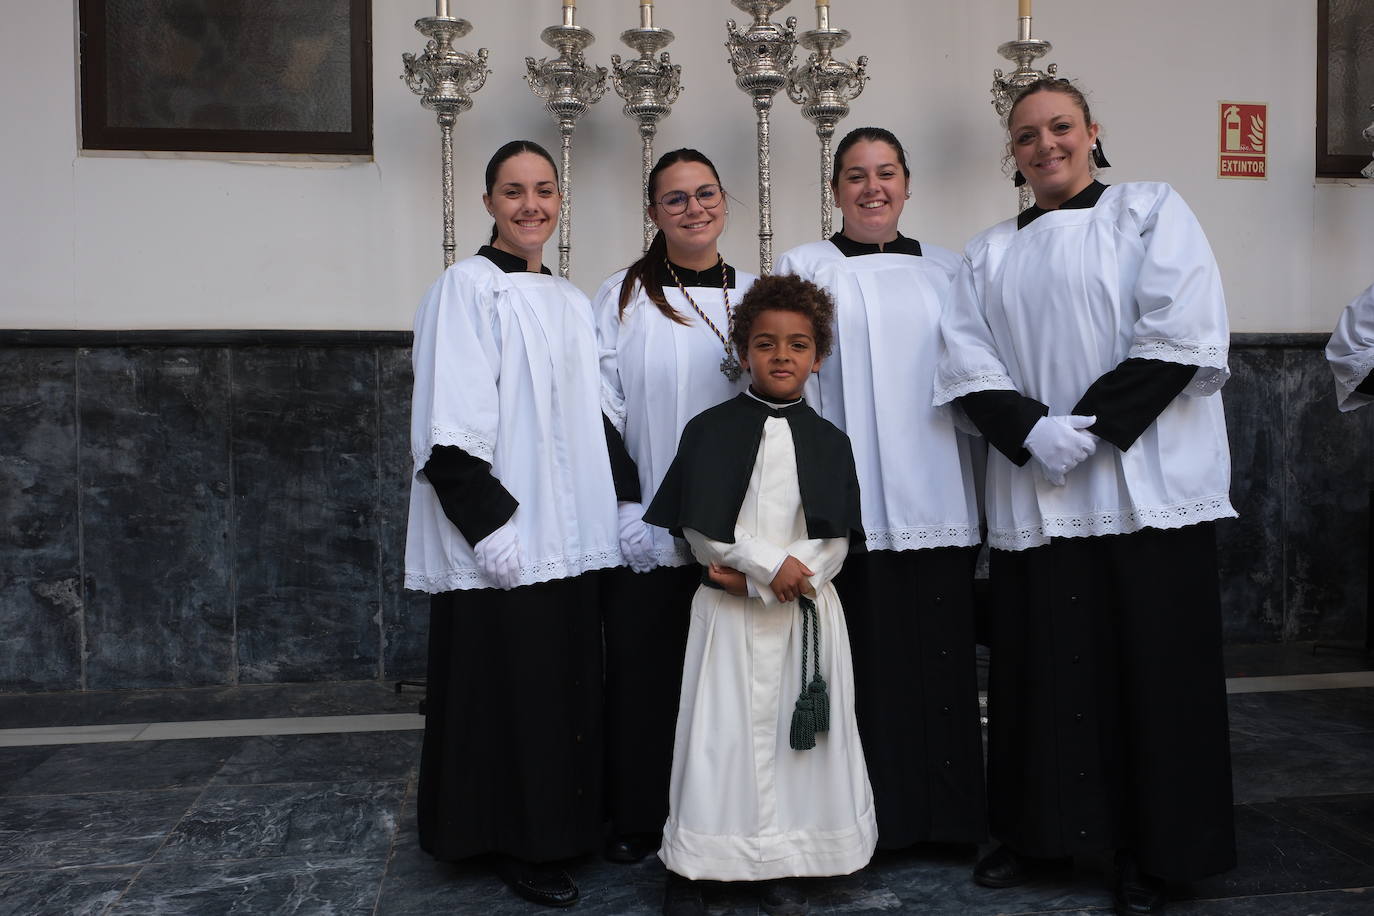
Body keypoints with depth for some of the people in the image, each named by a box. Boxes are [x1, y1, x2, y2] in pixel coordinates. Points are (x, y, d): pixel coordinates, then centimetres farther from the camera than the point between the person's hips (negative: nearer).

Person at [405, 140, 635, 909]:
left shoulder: (572, 301, 13)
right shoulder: (469, 288, -8)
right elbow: (450, 430, -14)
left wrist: (623, 506, 9)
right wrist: (492, 526, -19)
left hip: (568, 537, 7)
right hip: (499, 542, -7)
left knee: (565, 684, 13)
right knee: (508, 688, 2)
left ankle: (560, 826, 28)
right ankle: (515, 843, 17)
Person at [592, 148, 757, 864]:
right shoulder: (622, 297, 2)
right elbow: (600, 416, 0)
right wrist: (622, 513, -9)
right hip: (645, 534, -2)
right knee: (642, 671, 5)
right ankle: (638, 819, 21)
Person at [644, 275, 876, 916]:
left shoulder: (829, 442, 7)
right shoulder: (710, 430, 1)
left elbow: (835, 543, 0)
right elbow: (698, 530, -6)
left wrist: (755, 583, -13)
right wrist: (771, 563, -15)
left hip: (806, 610, 2)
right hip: (728, 615, -2)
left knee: (799, 737, 4)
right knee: (721, 735, -1)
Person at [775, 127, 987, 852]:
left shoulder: (947, 271, 15)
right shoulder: (805, 268, 7)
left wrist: (986, 487, 12)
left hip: (939, 503, 3)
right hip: (852, 503, -3)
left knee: (941, 659, 5)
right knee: (868, 660, 0)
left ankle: (946, 811, 19)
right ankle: (873, 814, 13)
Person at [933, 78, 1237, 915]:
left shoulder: (1152, 211, 5)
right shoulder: (992, 254, 16)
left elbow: (1184, 336, -7)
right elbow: (969, 362, 6)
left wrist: (1095, 425, -14)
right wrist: (1031, 431, -12)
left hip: (1146, 487, -3)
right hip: (1035, 495, 3)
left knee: (1152, 669, 1)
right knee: (1043, 666, 7)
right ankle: (1044, 832, 22)